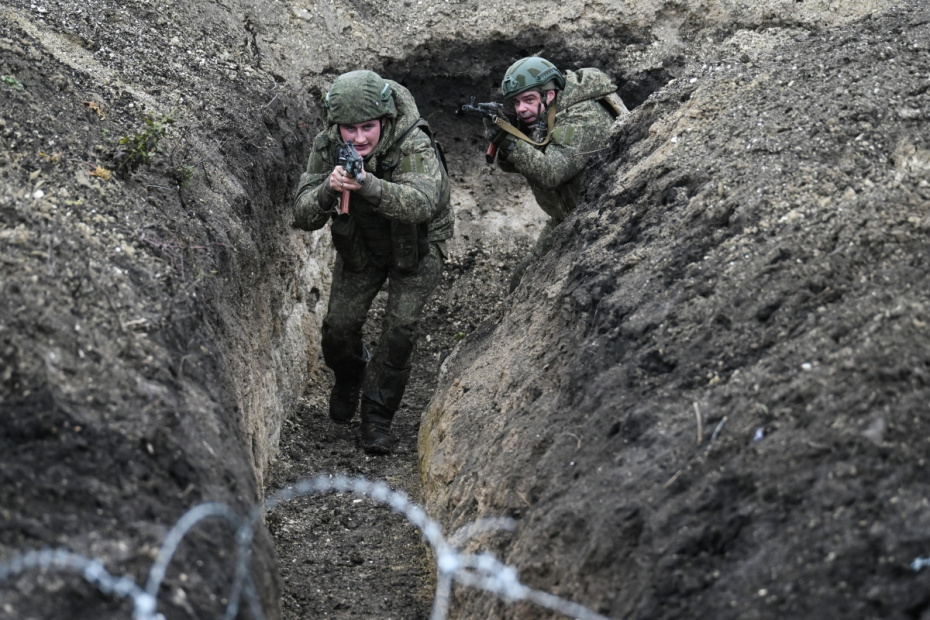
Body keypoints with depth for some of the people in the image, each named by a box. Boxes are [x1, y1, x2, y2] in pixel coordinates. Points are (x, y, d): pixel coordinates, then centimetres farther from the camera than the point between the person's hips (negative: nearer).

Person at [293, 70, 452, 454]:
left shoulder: (414, 147, -33)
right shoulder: (327, 149, -22)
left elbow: (423, 203, -52)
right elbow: (303, 216, -26)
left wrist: (368, 184, -66)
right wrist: (328, 189, -48)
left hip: (415, 248, -3)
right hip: (358, 248, 3)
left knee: (400, 331, -14)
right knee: (339, 327, -3)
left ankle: (378, 416, 5)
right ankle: (350, 376, 32)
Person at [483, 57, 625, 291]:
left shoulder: (584, 120, -27)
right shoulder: (538, 114, -2)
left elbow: (551, 174, -35)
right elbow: (511, 165, -4)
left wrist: (508, 141, -39)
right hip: (566, 218, 9)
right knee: (523, 283, 13)